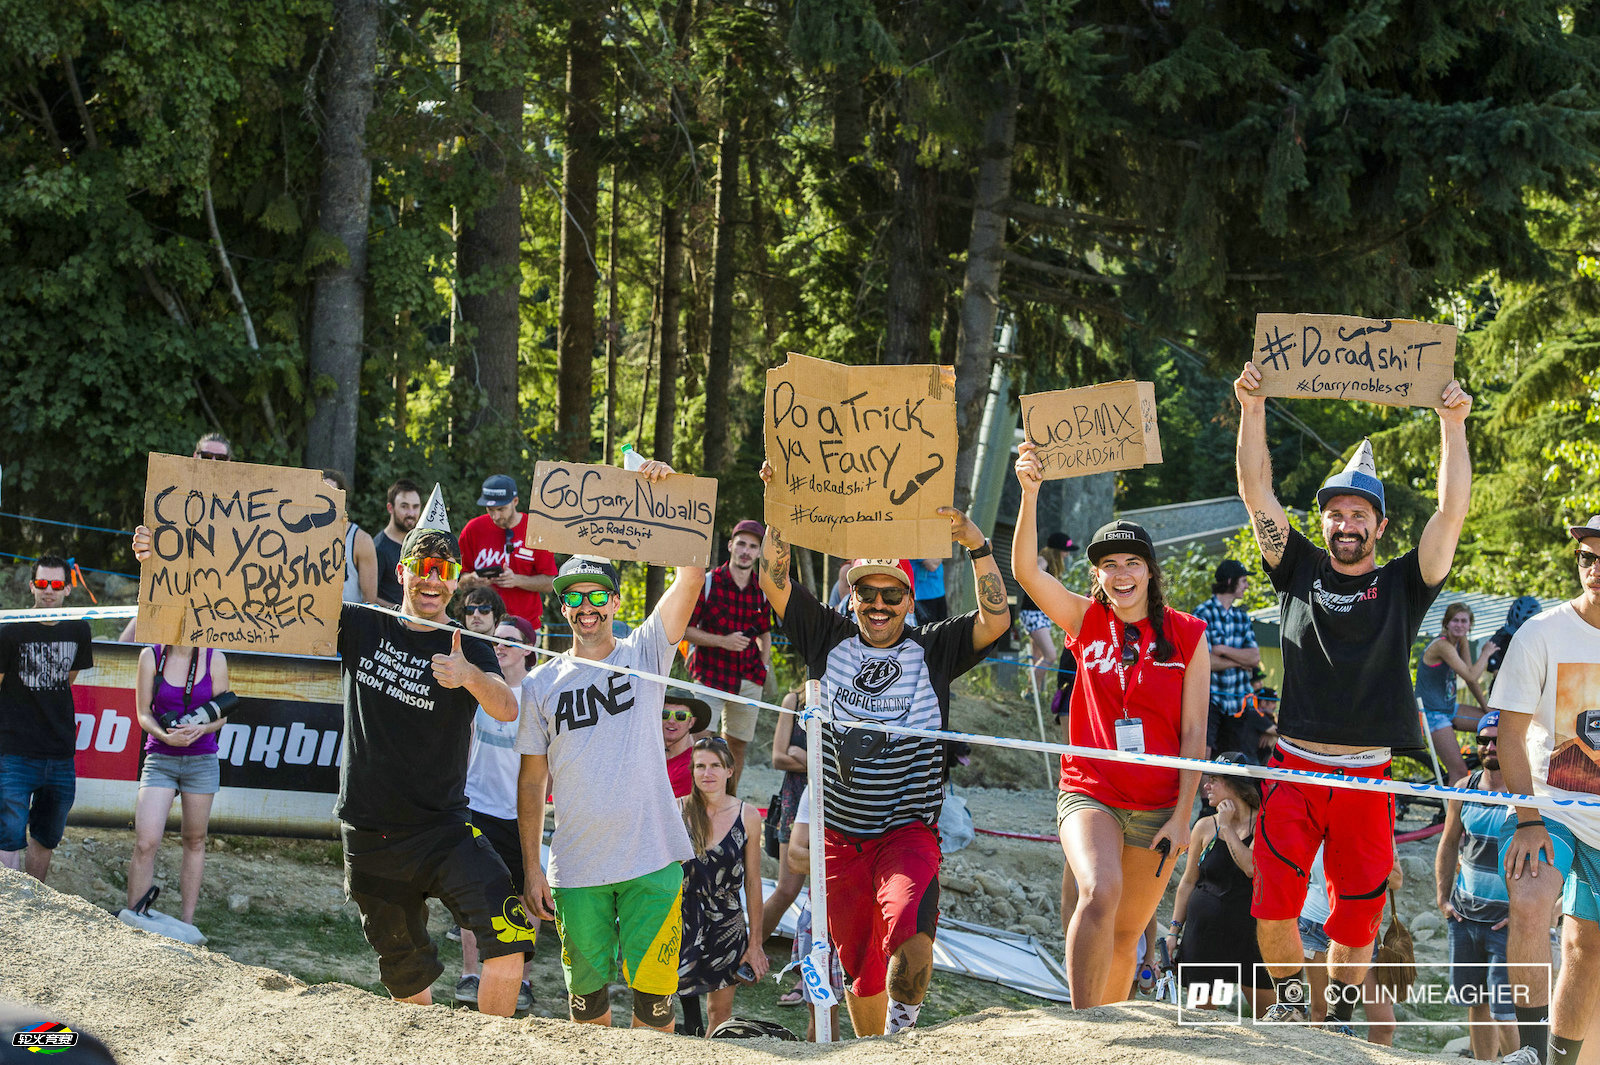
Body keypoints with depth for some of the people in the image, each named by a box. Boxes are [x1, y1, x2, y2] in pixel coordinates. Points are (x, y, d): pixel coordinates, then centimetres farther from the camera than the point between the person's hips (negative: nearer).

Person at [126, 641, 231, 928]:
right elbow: (143, 713, 0)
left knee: (195, 842, 7)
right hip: (160, 760, -1)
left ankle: (188, 921, 16)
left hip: (201, 760, 1)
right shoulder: (151, 656, -1)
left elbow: (221, 714, 5)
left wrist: (201, 728, -17)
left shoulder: (214, 659, 1)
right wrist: (165, 736, -19)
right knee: (145, 842, -12)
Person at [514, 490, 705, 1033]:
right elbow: (532, 778, 10)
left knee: (652, 989, -4)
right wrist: (531, 867, 5)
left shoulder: (645, 653, 3)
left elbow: (692, 575, -9)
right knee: (587, 989, 8)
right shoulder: (541, 683, 6)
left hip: (652, 861, -2)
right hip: (576, 867, 2)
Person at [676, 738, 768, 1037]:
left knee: (721, 1012, 3)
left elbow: (752, 883, 3)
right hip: (682, 919, -1)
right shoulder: (676, 811, -5)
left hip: (727, 923, 1)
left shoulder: (747, 816, -2)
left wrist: (755, 942, 4)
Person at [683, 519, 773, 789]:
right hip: (711, 675, -4)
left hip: (748, 680, 4)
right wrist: (723, 641, -15)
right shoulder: (707, 583, -3)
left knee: (737, 743, 7)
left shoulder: (762, 590, 9)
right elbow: (684, 630, -3)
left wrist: (764, 665, 9)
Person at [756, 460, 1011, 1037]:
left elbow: (995, 620, -11)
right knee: (858, 966, 10)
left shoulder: (931, 651, 2)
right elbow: (775, 581, 1)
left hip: (908, 832, -3)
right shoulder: (831, 641, 7)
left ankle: (902, 1025, -11)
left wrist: (977, 546, -21)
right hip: (841, 835, 3)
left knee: (910, 935, -29)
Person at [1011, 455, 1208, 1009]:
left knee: (1126, 935, 9)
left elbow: (1194, 733, 1)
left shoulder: (1187, 636, 1)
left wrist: (1181, 816, -5)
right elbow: (1025, 571, -13)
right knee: (1100, 892, -28)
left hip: (1158, 806, 1)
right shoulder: (1085, 620, 3)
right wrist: (1030, 494, -27)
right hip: (1089, 792, -1)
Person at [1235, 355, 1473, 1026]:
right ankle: (1289, 998, 13)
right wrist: (1253, 407, -7)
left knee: (1356, 919, 2)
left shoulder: (1402, 586, 7)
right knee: (1274, 903, -12)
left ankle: (1341, 1010, 23)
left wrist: (1453, 427, -12)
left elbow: (1452, 513, -4)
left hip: (1368, 778, 0)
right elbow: (1256, 491, 3)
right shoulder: (1300, 570, 10)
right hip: (1294, 769, 0)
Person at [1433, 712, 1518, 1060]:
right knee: (1476, 1004, 9)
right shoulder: (1464, 788, 5)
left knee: (1505, 1011, -12)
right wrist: (1443, 897, 10)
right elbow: (1449, 843, 17)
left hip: (1509, 918, -5)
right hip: (1464, 914, 5)